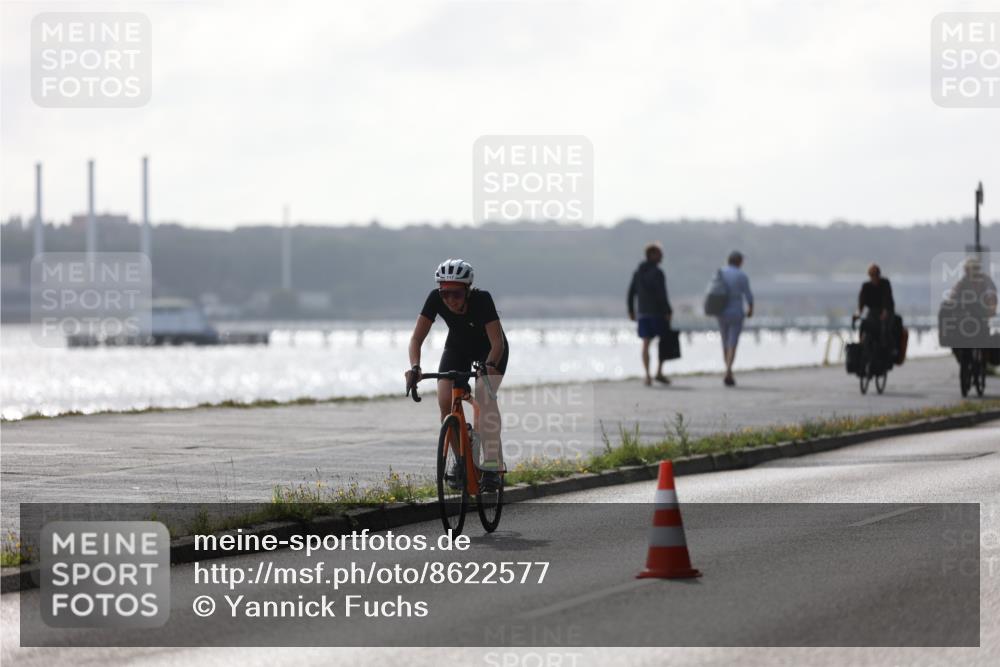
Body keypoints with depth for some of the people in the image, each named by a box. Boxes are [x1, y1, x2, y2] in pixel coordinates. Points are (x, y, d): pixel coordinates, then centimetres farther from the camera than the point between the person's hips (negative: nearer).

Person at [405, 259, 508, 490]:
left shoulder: (482, 299, -35)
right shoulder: (436, 299, -27)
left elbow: (497, 341, -37)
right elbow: (417, 338, -26)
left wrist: (489, 365, -55)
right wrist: (415, 367, -42)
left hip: (489, 350, -3)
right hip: (457, 348, 3)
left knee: (484, 394, -28)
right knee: (445, 400, -18)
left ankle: (492, 466, -27)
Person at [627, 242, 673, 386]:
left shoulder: (638, 273, 10)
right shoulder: (657, 272, -12)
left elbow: (631, 293, 11)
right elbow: (661, 294, -18)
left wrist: (631, 311, 19)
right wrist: (668, 311, -15)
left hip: (643, 313, 6)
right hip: (658, 312, -6)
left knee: (646, 343, 3)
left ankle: (647, 375, -3)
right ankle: (659, 372, 1)